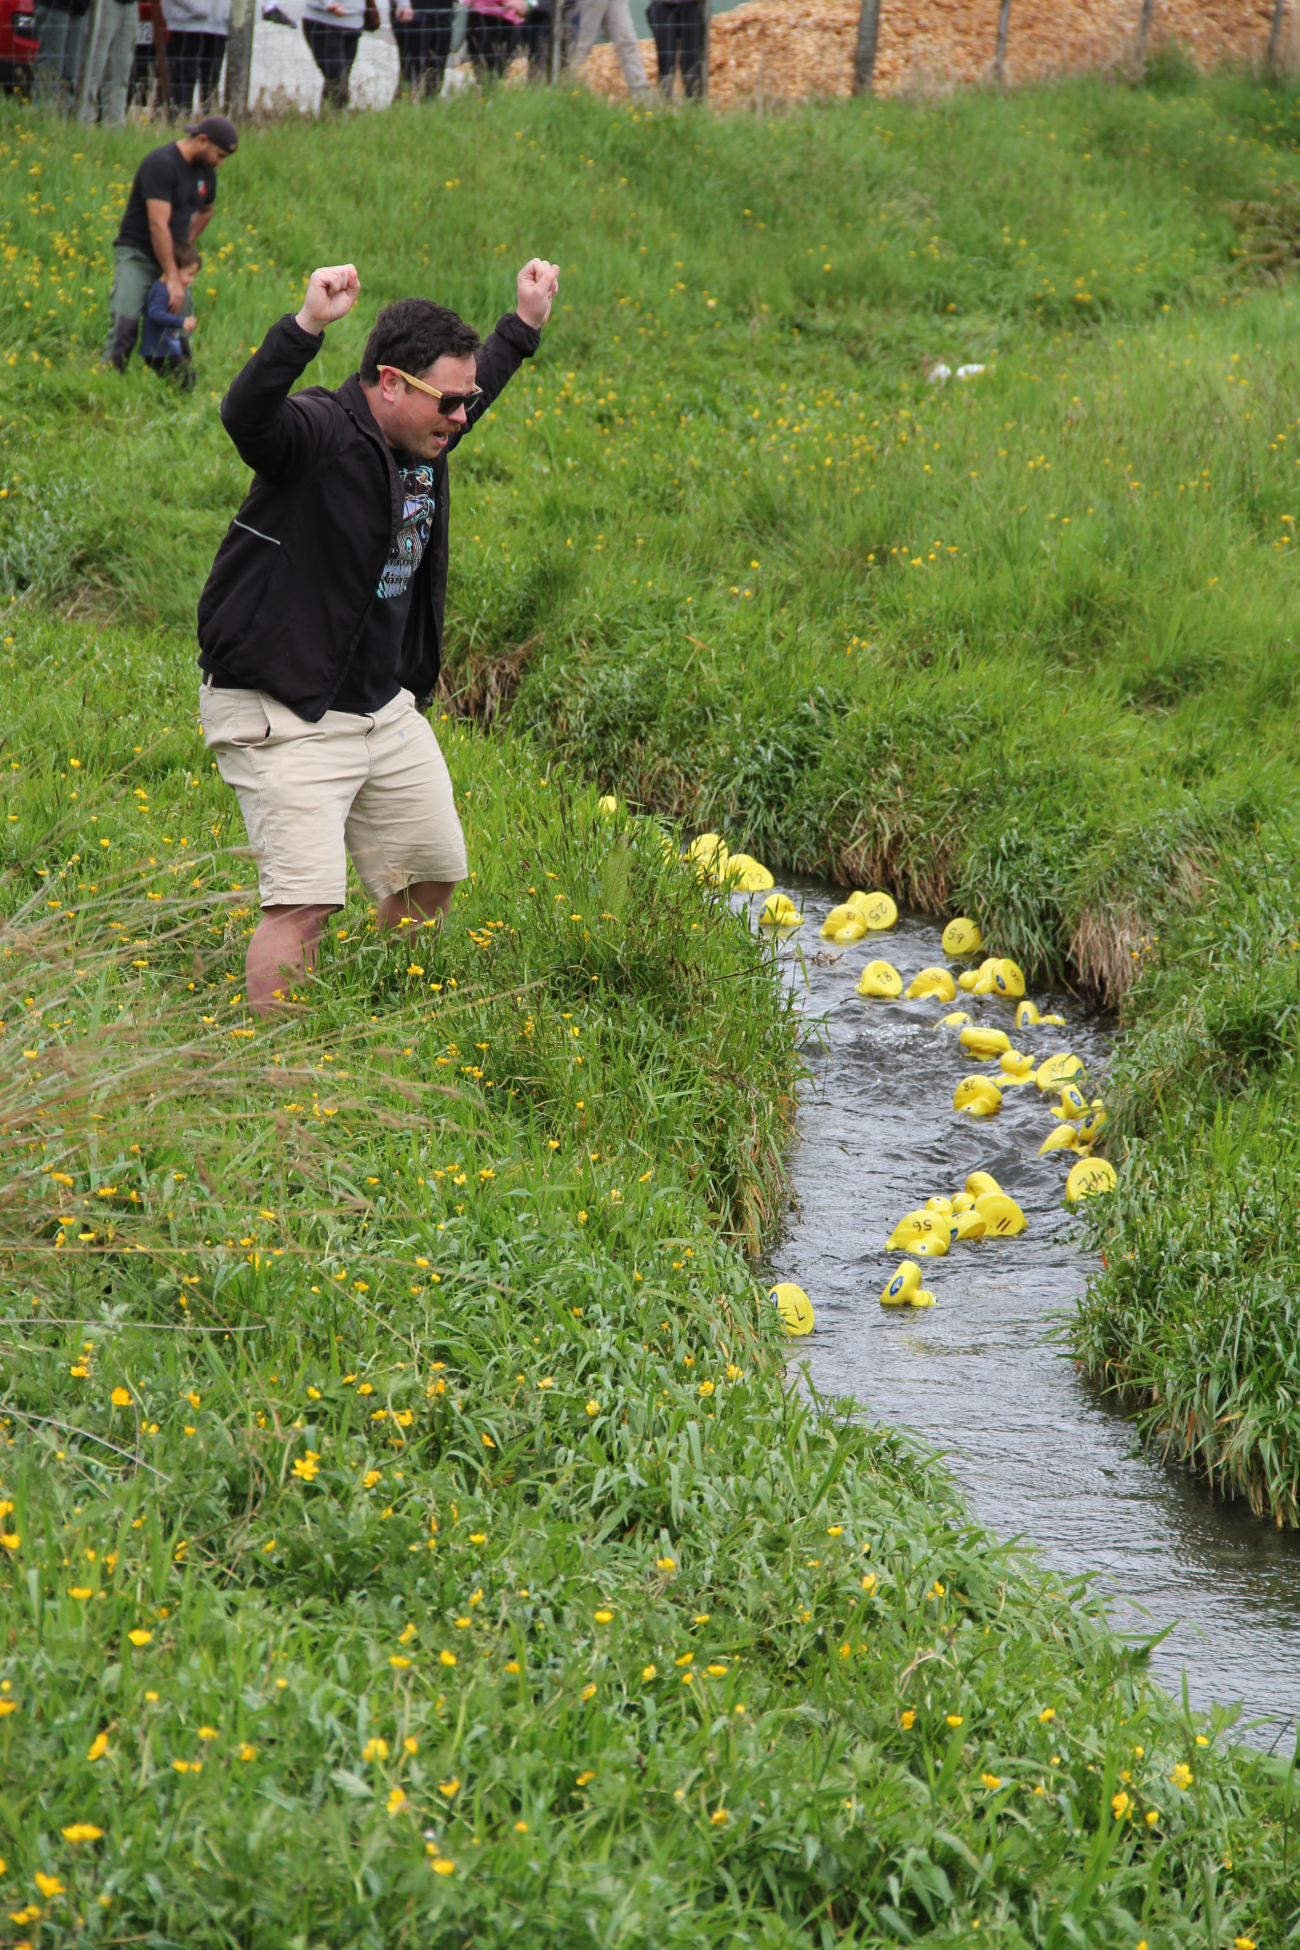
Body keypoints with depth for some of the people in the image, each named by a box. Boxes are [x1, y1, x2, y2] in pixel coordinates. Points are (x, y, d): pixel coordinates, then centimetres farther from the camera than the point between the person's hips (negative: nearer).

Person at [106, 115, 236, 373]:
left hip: (172, 258, 7)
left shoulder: (206, 170, 7)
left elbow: (205, 212, 28)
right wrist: (172, 278, -24)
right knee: (125, 325, -19)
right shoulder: (162, 164, -19)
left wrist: (185, 247, 11)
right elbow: (158, 225, -23)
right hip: (137, 255, -7)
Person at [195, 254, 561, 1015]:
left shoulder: (424, 439, 6)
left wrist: (526, 324, 34)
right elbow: (245, 415, -43)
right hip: (285, 715, -9)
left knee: (432, 877, 17)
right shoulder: (318, 433, -20)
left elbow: (478, 384, 30)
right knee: (304, 898, -17)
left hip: (387, 707, 9)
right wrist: (307, 326, -56)